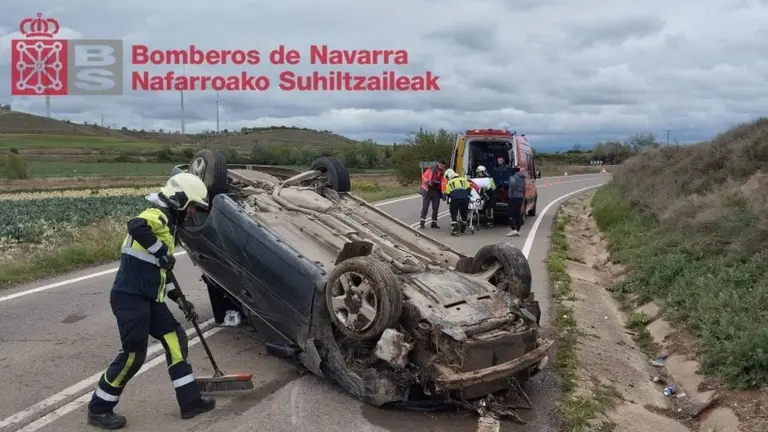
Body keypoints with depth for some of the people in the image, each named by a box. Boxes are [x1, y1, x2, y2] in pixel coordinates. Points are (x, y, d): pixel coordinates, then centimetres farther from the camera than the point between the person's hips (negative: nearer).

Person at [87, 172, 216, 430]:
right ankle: (99, 409, 16)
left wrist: (179, 299, 19)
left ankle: (190, 401, 15)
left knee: (176, 339, 9)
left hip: (149, 298, 10)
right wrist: (162, 251, -26)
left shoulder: (169, 224, 18)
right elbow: (136, 226, -37)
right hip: (130, 297, -10)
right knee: (134, 354, -3)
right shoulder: (158, 216, -12)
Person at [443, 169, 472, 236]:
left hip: (454, 200, -2)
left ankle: (454, 230, -2)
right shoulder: (463, 179, 21)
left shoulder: (449, 182, 15)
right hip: (465, 199, 2)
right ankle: (462, 229, 24)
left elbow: (447, 194, 13)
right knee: (464, 215, 17)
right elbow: (469, 189, 15)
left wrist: (448, 201, 28)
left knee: (453, 215, 8)